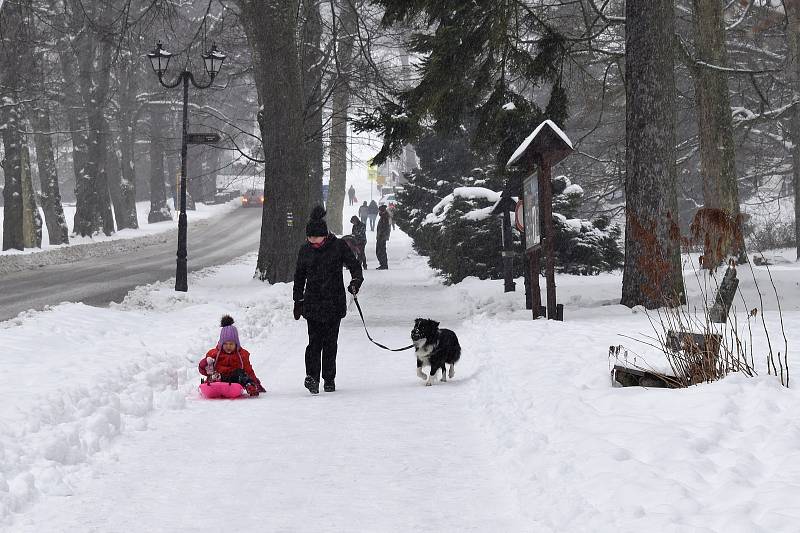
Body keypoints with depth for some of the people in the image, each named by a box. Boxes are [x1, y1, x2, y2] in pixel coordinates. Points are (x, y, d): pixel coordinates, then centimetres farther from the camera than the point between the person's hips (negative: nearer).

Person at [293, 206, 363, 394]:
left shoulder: (339, 246, -2)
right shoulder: (305, 250, 7)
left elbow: (354, 265, 1)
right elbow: (299, 277, 17)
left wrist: (356, 280, -19)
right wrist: (298, 301, 17)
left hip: (335, 302, -1)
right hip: (312, 303, 1)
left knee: (330, 342, 5)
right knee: (315, 340, -13)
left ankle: (329, 379, 14)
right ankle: (312, 376, -20)